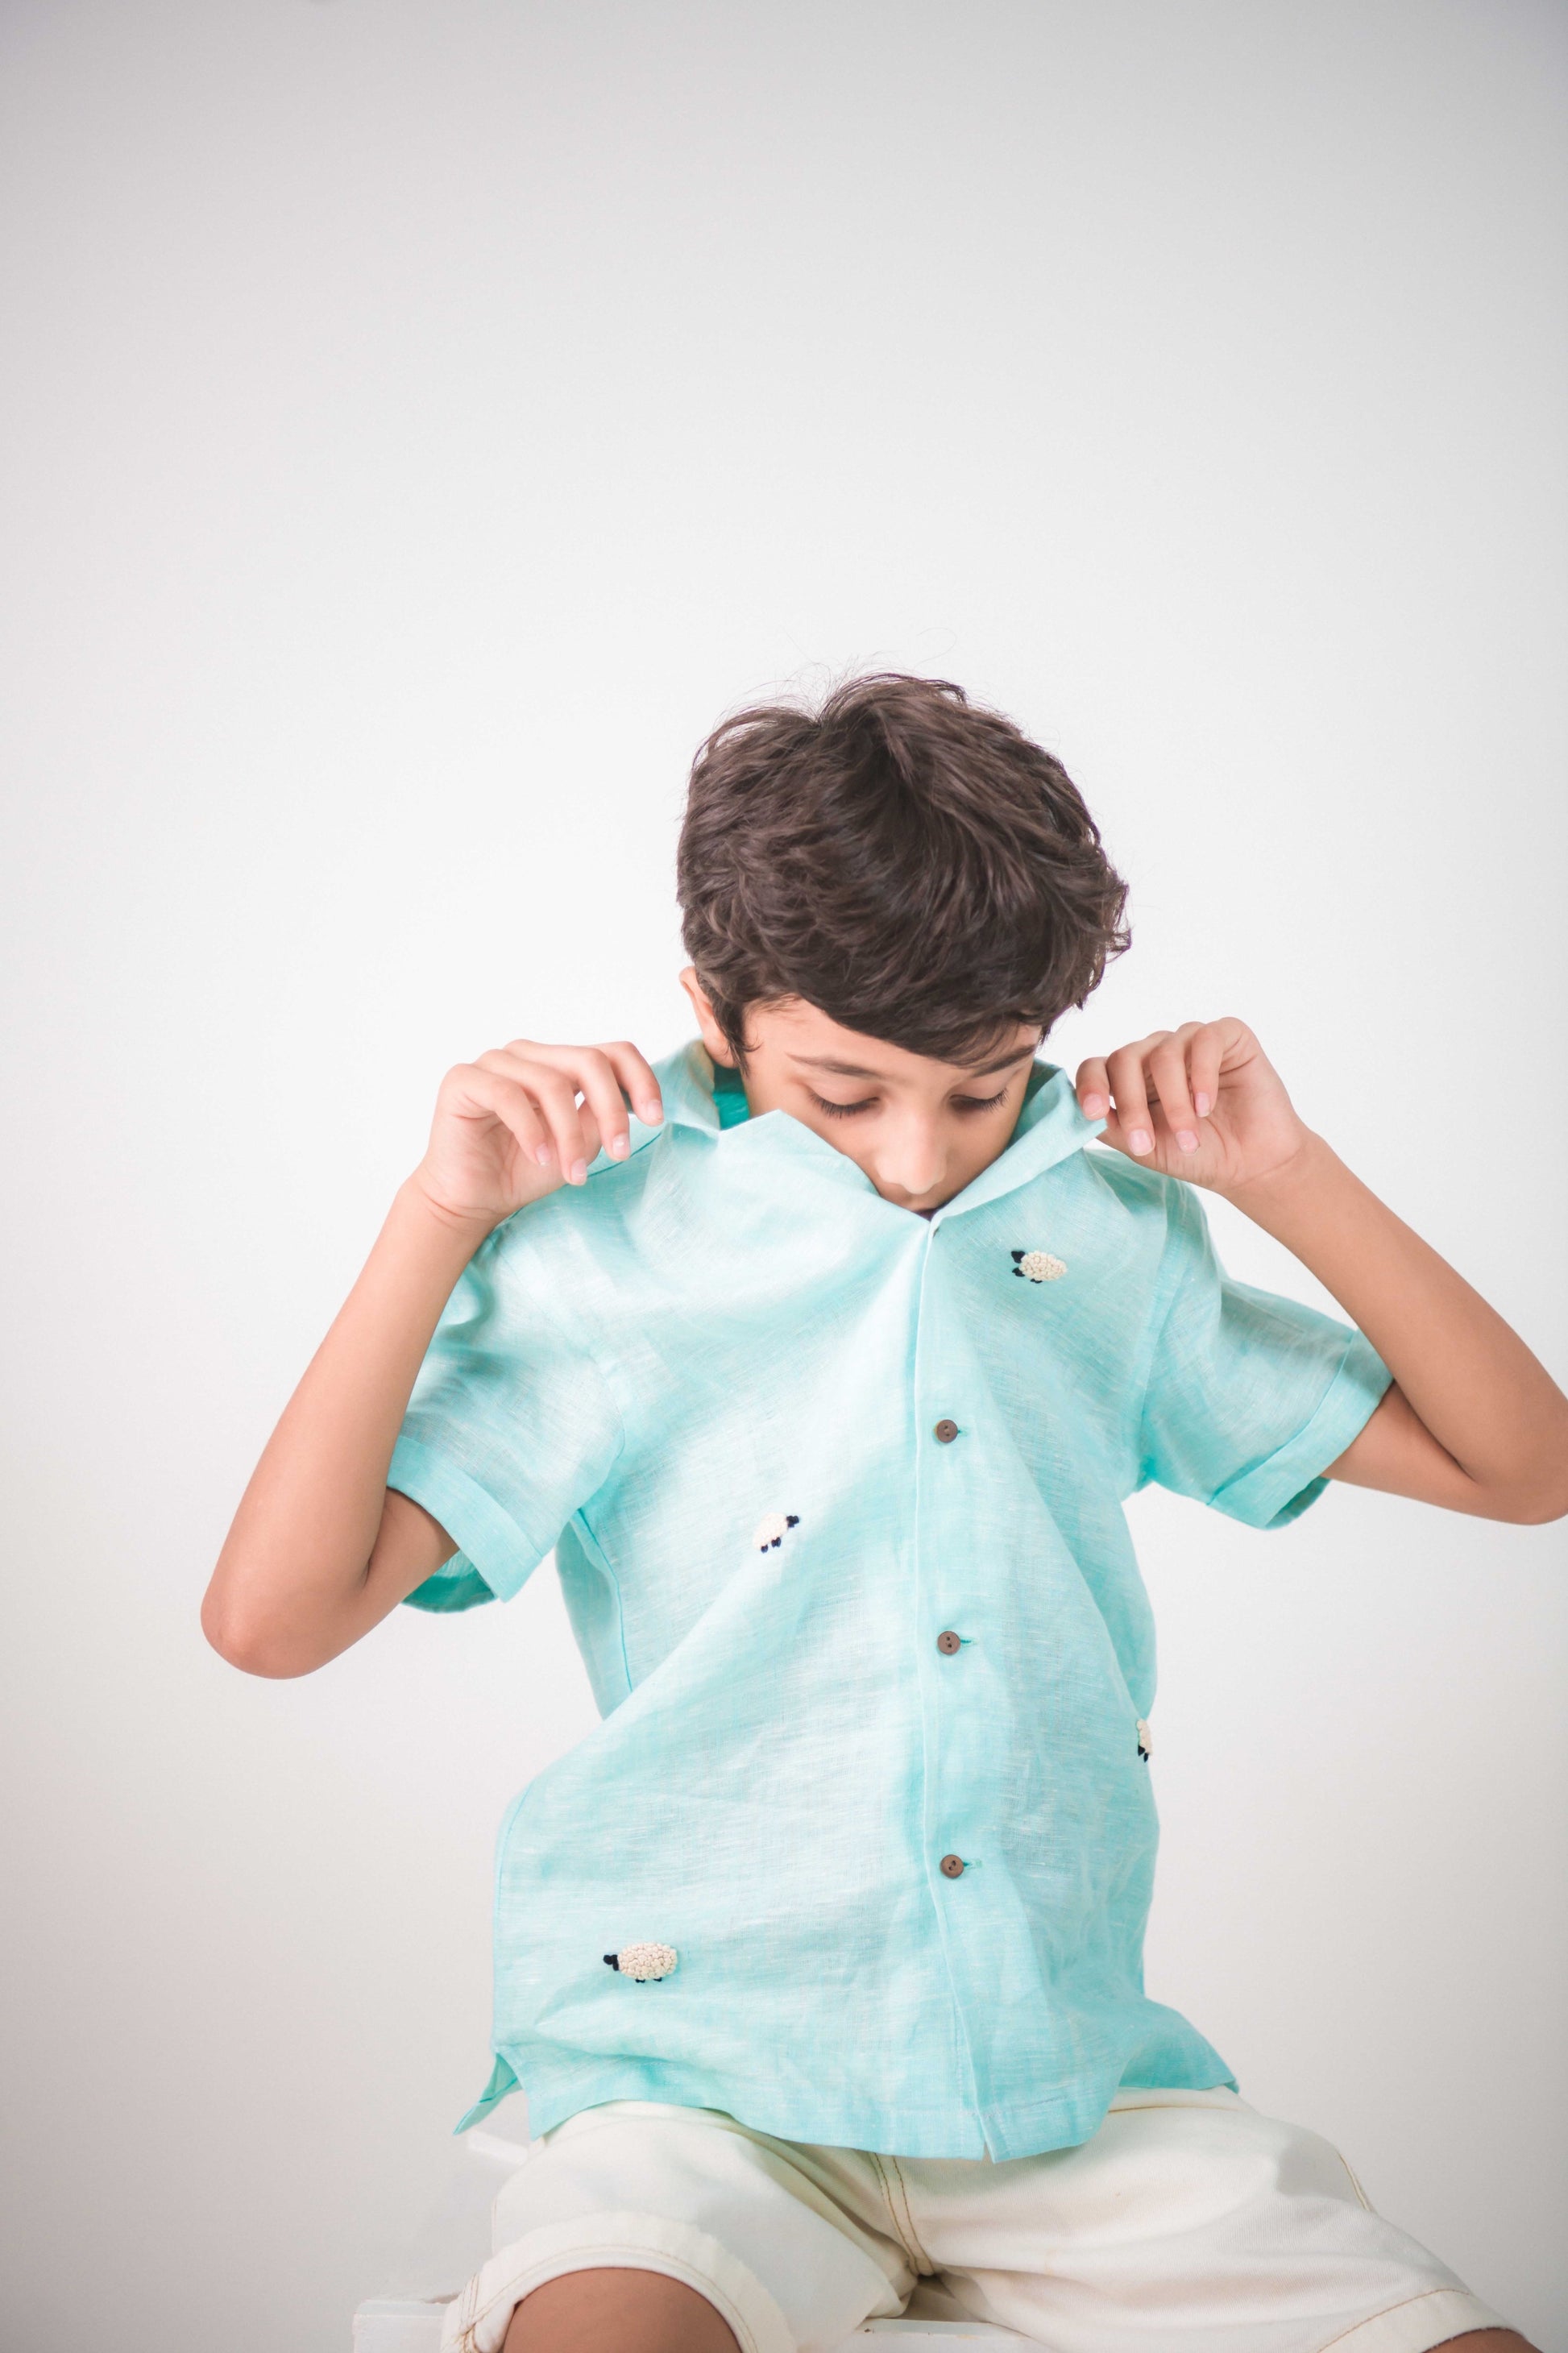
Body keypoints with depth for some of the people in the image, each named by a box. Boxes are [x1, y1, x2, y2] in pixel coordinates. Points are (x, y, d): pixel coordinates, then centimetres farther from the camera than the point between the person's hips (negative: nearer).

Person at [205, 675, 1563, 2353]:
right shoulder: (599, 1253, -3)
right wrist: (440, 1214, -12)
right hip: (706, 2080, -3)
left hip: (1071, 2077, 4)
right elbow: (272, 1617, -10)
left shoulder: (1113, 1236, 8)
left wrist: (1285, 1173, 2)